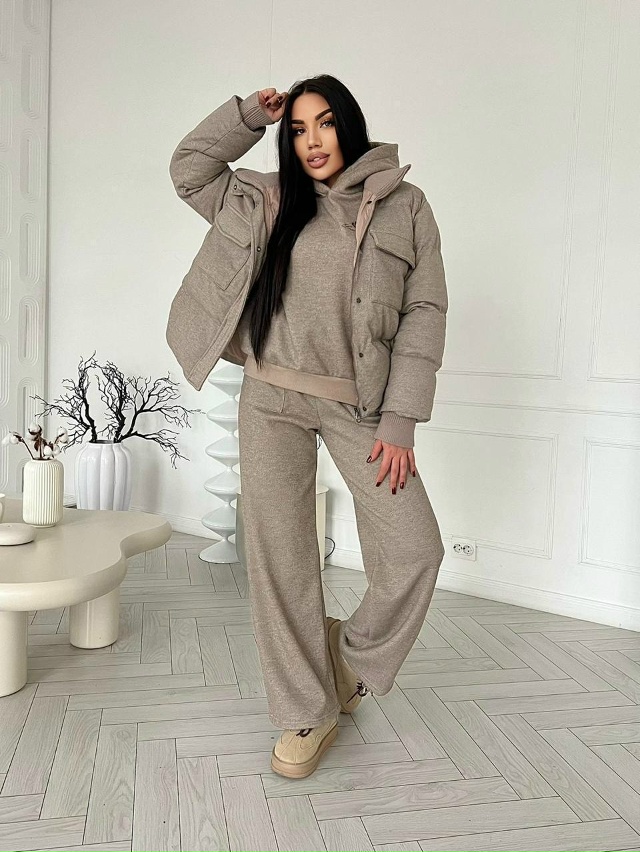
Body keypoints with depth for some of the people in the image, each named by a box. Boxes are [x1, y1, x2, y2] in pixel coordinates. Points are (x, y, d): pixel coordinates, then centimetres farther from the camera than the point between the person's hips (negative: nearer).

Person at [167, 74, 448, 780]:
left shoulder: (404, 205, 3)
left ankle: (352, 662, 19)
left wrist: (400, 420, -8)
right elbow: (188, 169, 20)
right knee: (279, 558, 1)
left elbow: (424, 311, -2)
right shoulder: (272, 200, 11)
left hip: (360, 405, -1)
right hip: (272, 399, 2)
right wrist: (249, 113, 10)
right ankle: (307, 715, 19)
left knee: (414, 550, -10)